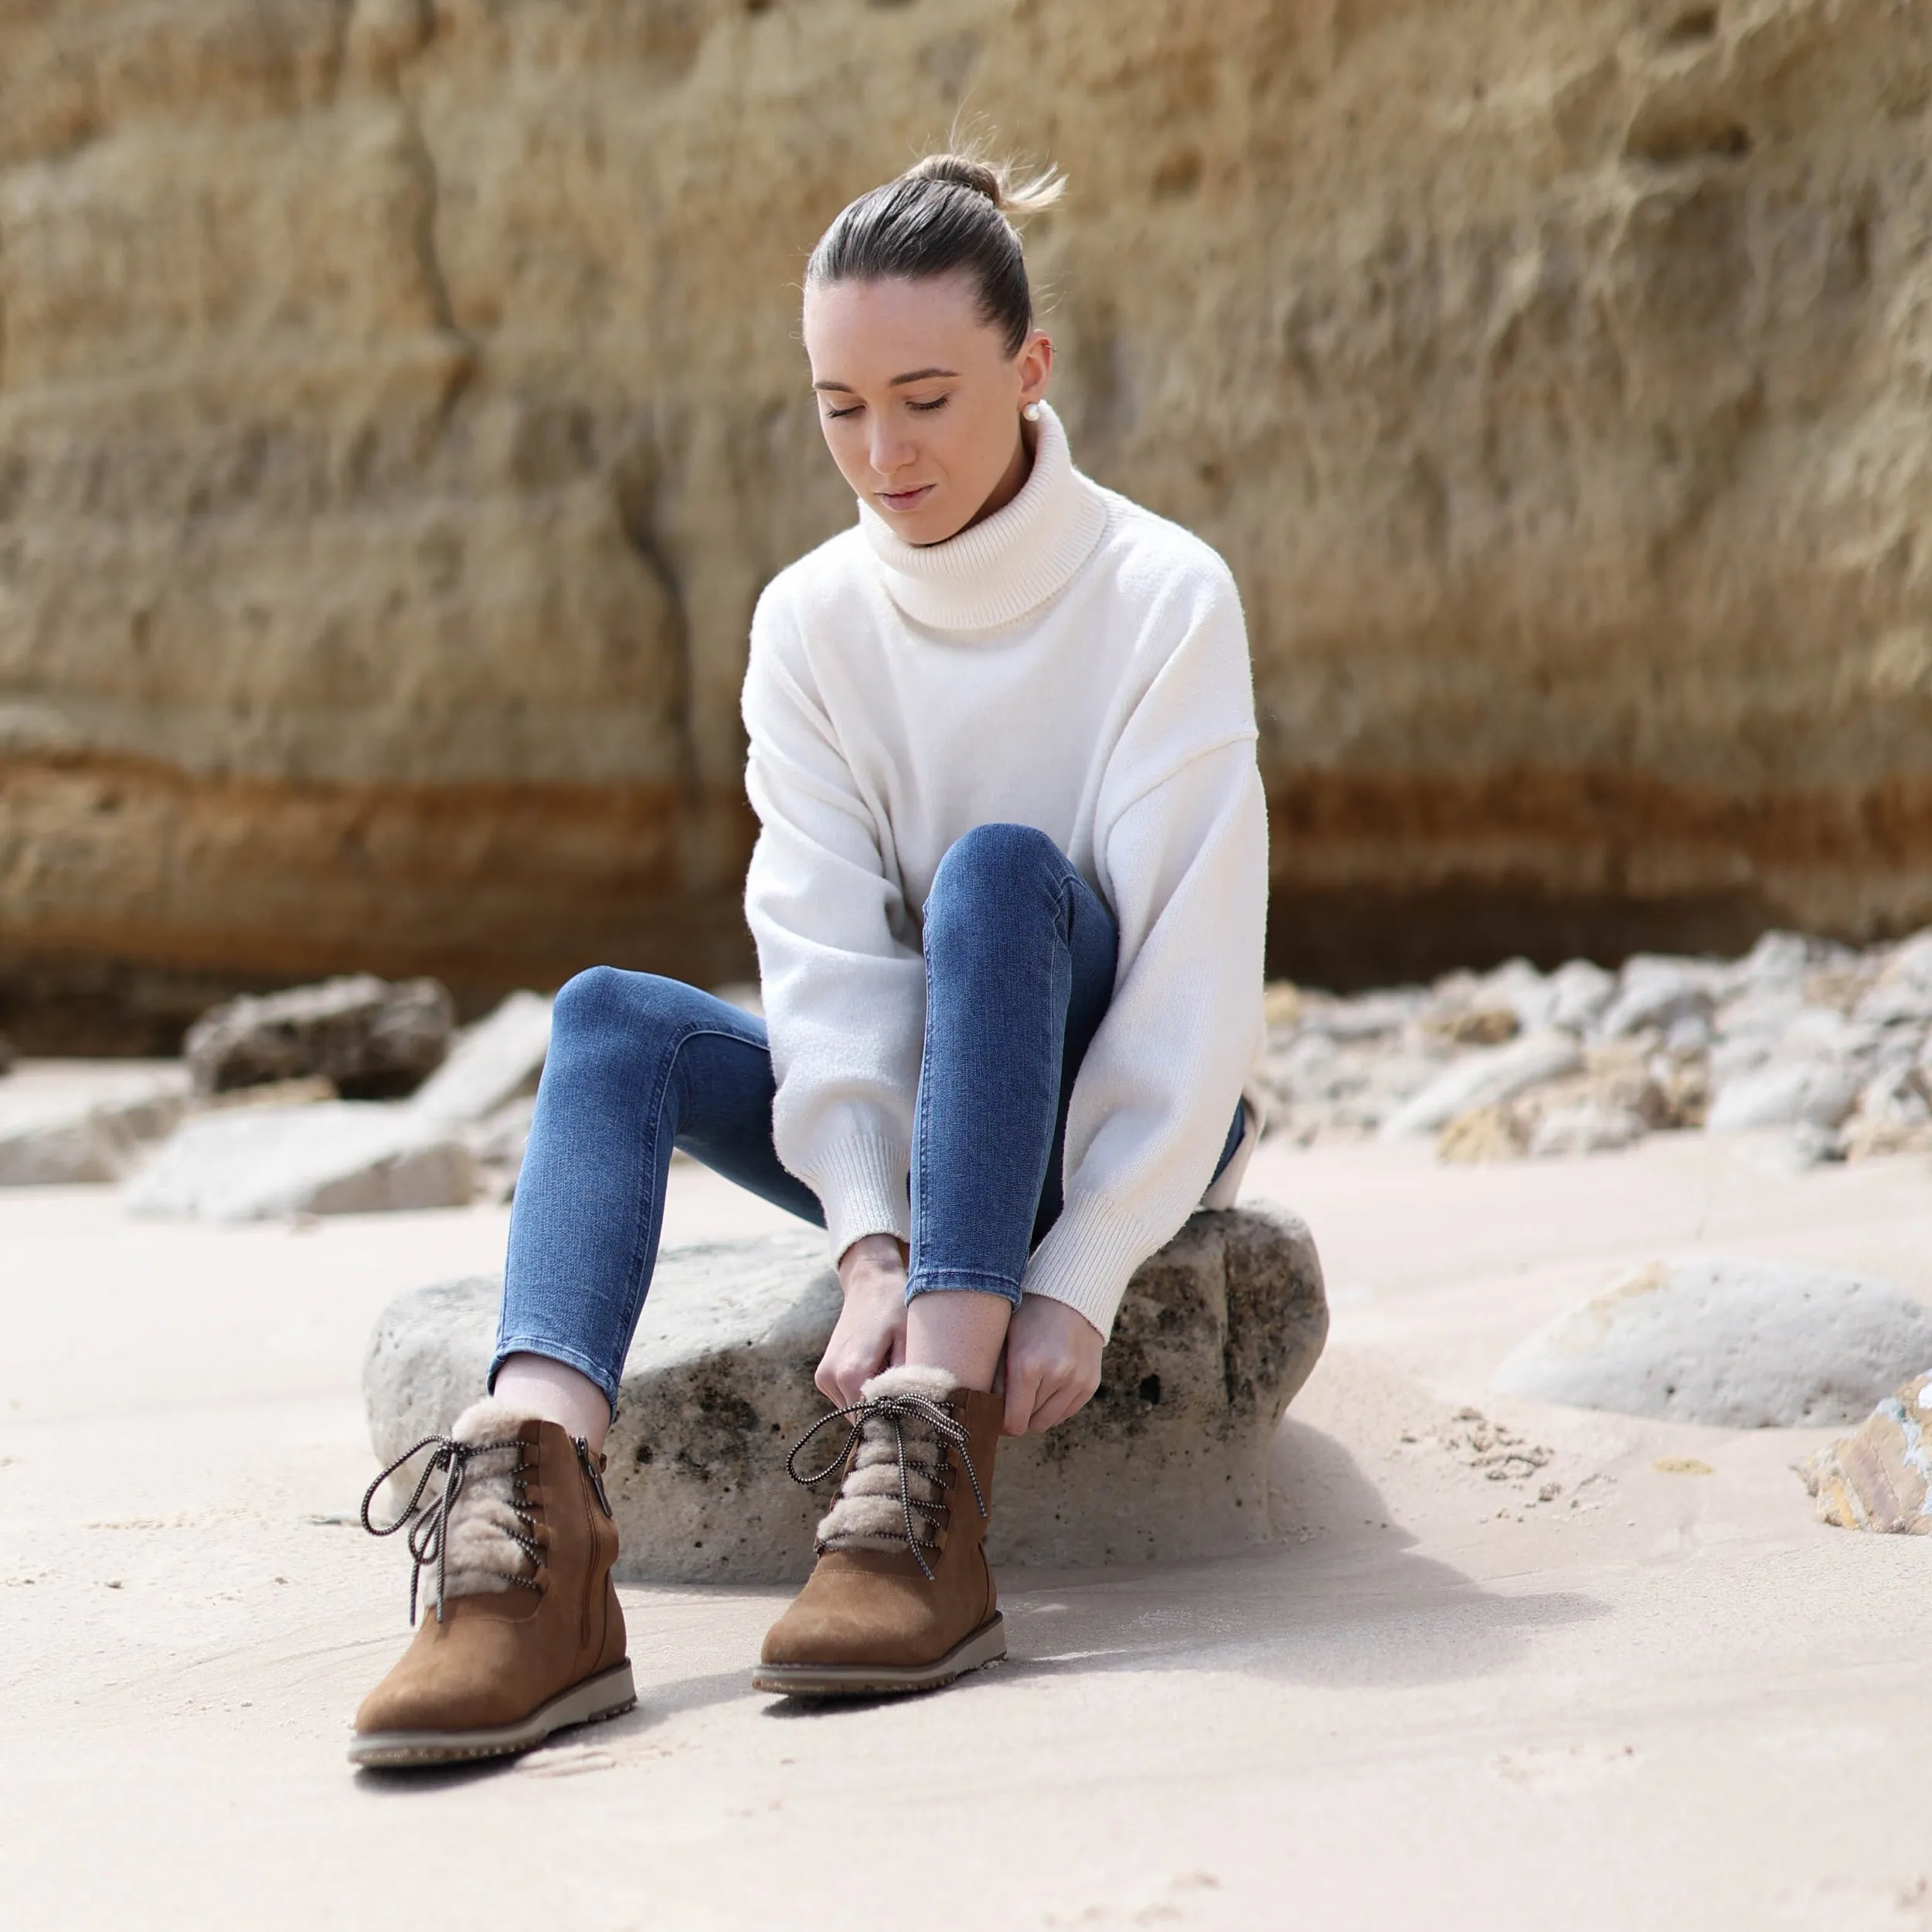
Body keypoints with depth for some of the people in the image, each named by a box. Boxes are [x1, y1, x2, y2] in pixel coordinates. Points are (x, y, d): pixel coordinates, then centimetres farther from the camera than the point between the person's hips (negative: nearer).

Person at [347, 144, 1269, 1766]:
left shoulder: (1163, 595, -12)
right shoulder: (811, 619, -1)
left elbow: (1195, 977, -17)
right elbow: (832, 957, -12)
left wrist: (1080, 1272, -26)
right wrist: (873, 1241, -27)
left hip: (1133, 1125, -3)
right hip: (926, 1116, 4)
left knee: (1001, 865, -32)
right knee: (608, 1018, -22)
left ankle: (928, 1500, -45)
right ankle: (529, 1535, -46)